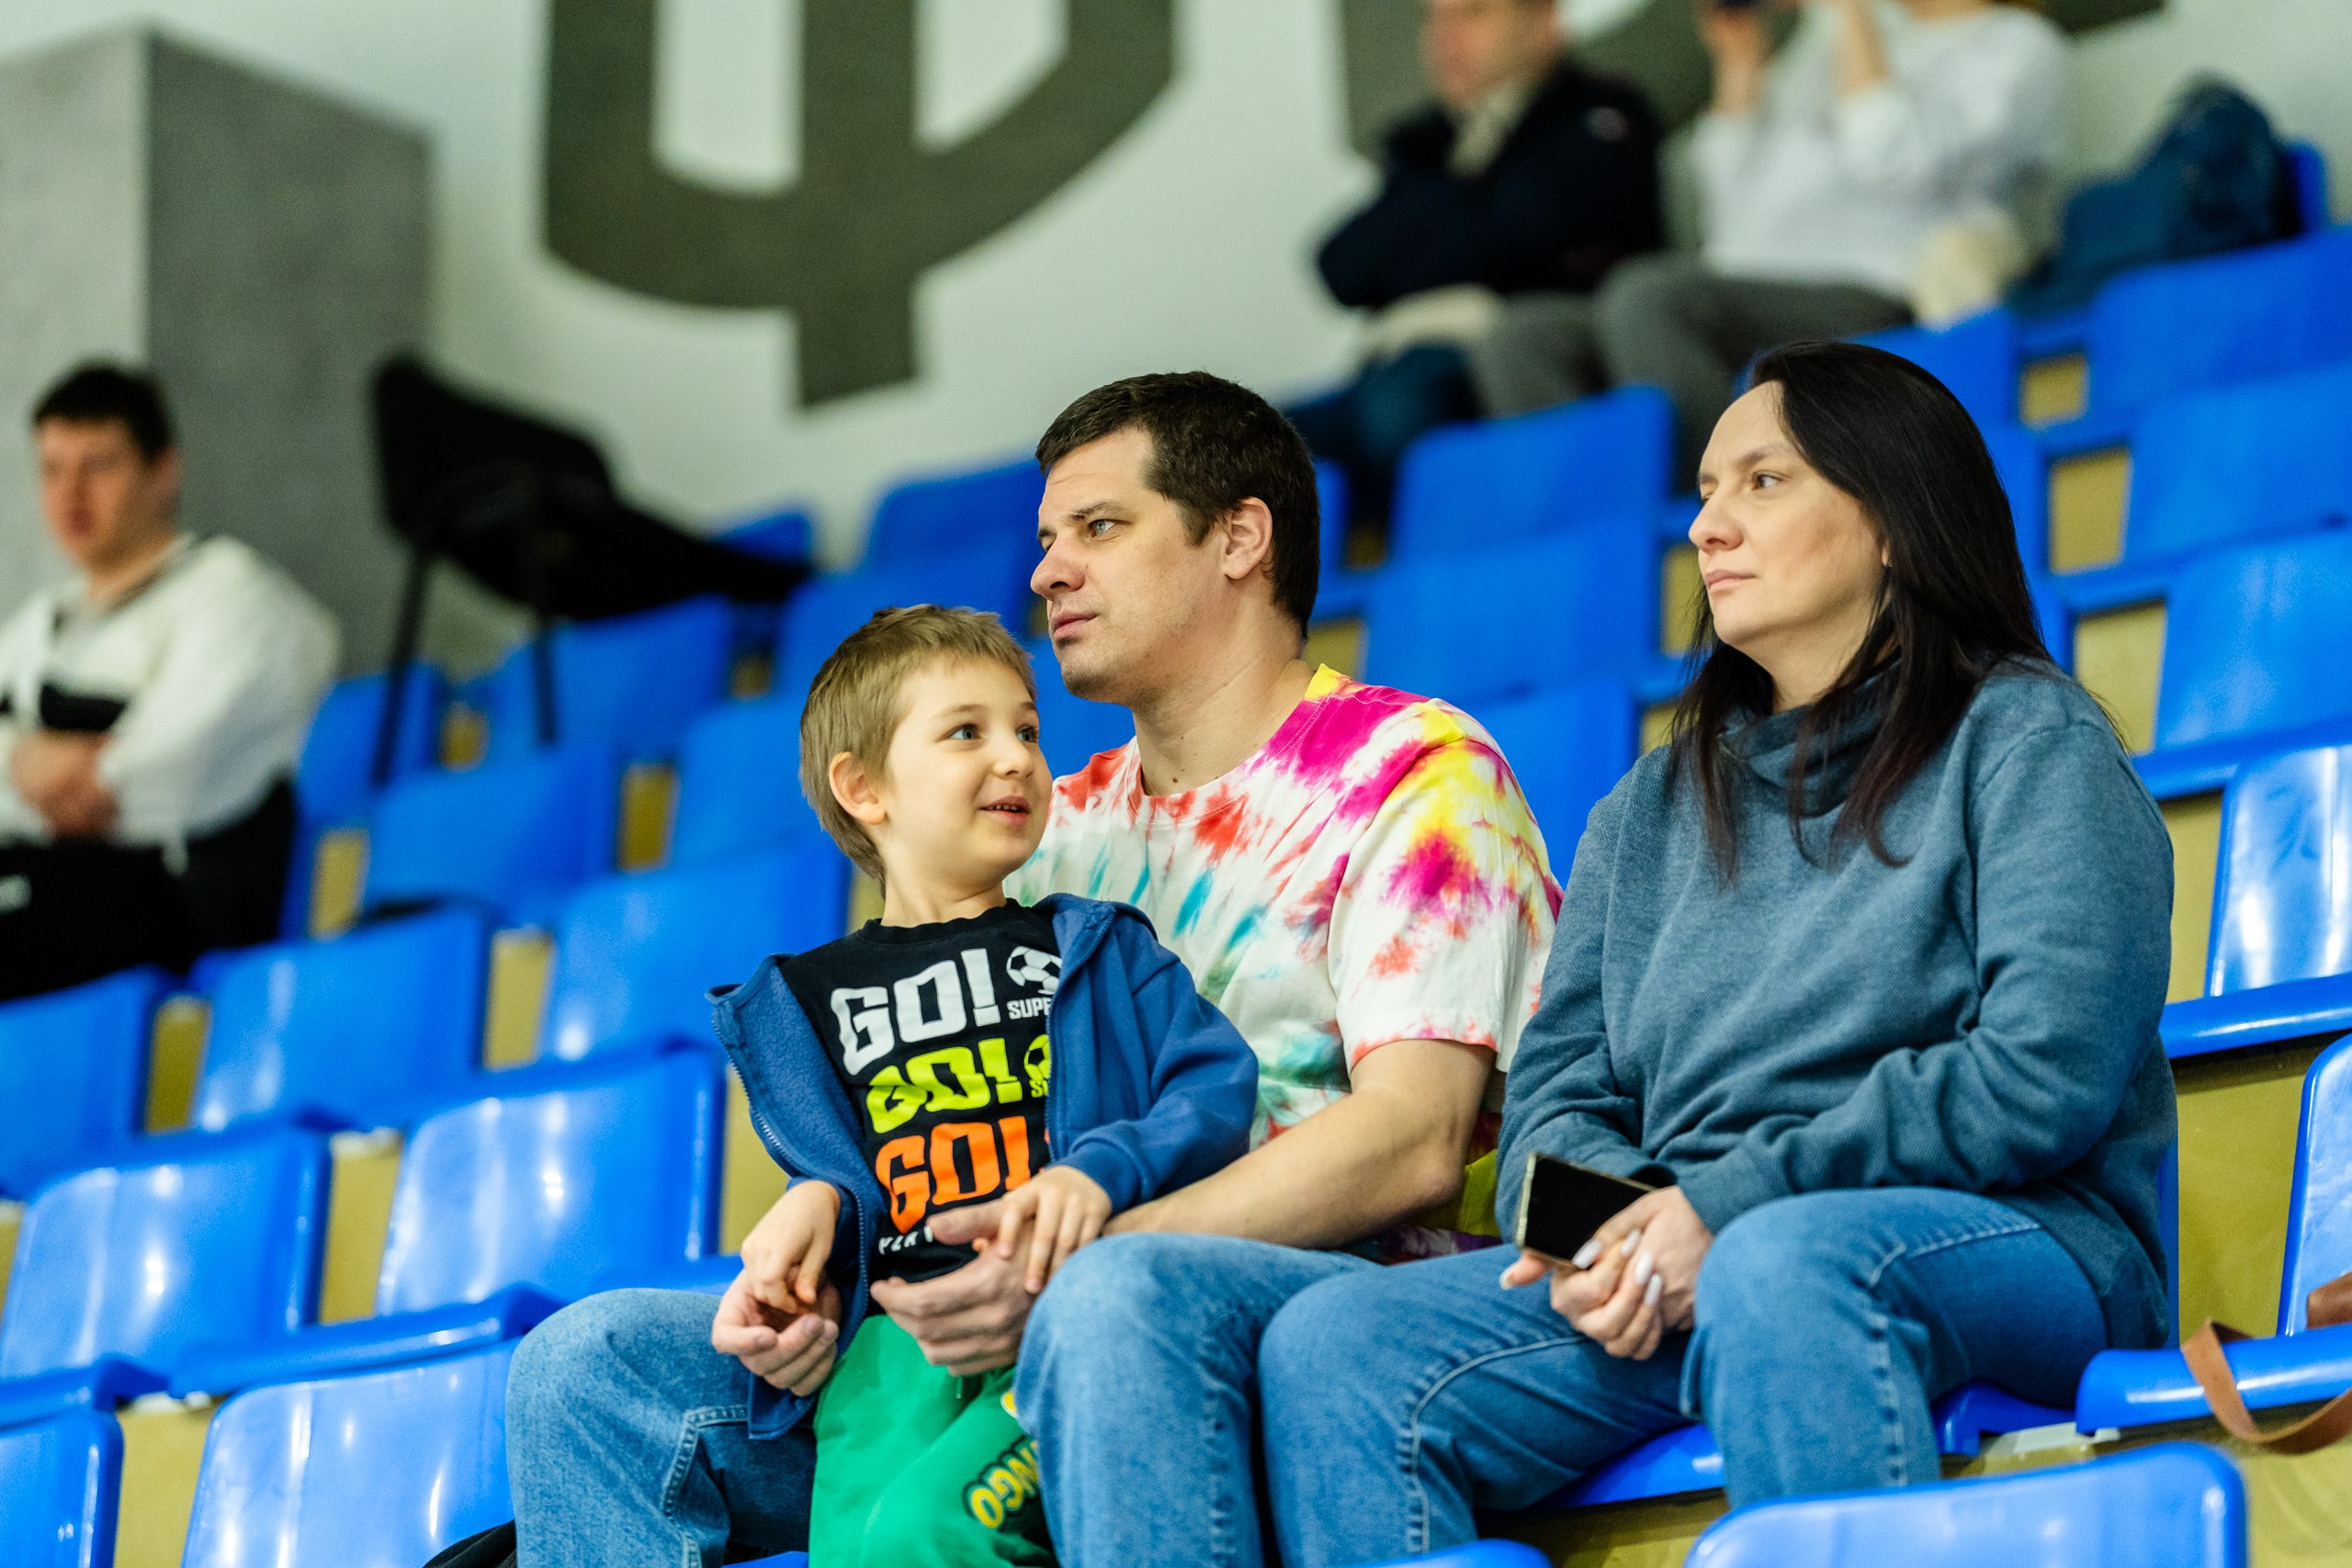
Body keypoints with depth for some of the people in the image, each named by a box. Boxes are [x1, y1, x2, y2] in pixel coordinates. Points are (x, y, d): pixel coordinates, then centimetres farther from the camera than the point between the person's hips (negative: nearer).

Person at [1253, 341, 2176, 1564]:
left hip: (2005, 1245, -5)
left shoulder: (2023, 740, 5)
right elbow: (1557, 1084, 16)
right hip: (1675, 1267, 5)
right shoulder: (1648, 815, 24)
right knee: (1331, 1348, -20)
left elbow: (2046, 1075, -8)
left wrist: (1733, 1205, -14)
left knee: (1784, 1263, -41)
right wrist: (1600, 1231, -9)